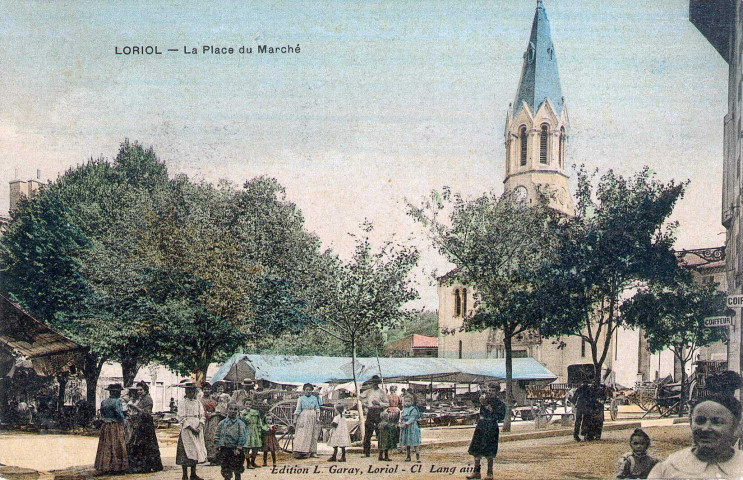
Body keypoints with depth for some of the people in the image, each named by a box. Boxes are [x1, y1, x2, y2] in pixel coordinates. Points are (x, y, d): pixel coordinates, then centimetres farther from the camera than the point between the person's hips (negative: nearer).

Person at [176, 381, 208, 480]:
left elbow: (202, 416, 10)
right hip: (186, 430, -5)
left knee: (196, 451, 6)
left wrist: (200, 426, -7)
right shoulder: (182, 403, -2)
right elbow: (181, 418, -7)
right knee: (186, 451, -7)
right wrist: (191, 427, -14)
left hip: (198, 430, 5)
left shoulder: (198, 403, 13)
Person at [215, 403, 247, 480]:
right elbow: (216, 435, 10)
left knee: (237, 470, 5)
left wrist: (238, 448, -15)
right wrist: (217, 446, 2)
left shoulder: (240, 424, -2)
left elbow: (242, 437, -8)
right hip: (224, 450, 3)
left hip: (235, 450, -3)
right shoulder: (222, 423, 8)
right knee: (225, 469, 7)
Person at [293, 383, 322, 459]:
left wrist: (318, 418, 2)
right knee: (302, 434, -9)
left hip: (312, 418, 3)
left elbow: (317, 409, 12)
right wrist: (295, 419, -6)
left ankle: (309, 451, 3)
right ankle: (298, 451, -14)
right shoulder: (301, 399, 3)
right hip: (303, 417, -3)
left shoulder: (314, 398, 11)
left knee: (311, 435, 2)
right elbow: (298, 410, -1)